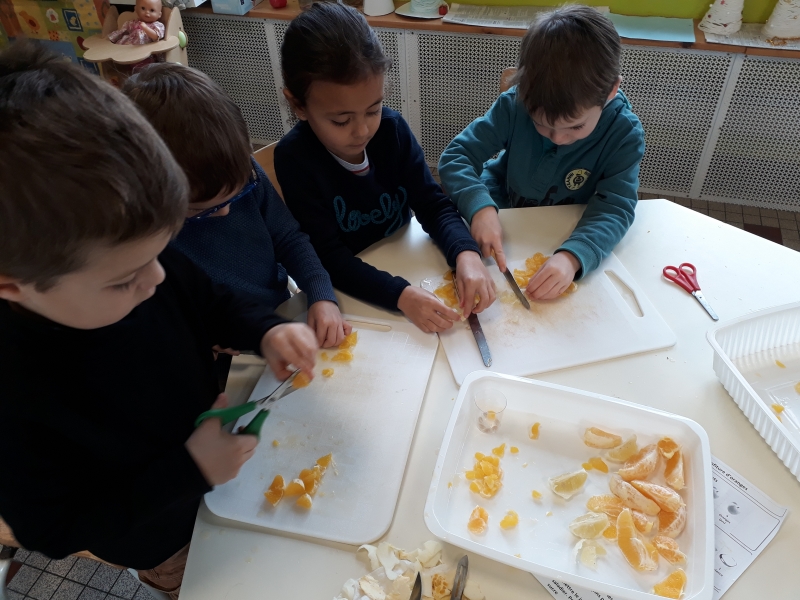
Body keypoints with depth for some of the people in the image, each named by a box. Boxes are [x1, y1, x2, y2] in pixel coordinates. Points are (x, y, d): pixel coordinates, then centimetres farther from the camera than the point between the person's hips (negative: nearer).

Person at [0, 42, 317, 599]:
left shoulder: (133, 259, -25)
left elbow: (213, 303, -6)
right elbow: (51, 532, -25)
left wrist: (266, 331, -26)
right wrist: (191, 470, -33)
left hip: (218, 449, 4)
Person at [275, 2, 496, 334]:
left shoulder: (392, 128, -11)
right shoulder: (294, 157, -20)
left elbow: (432, 205, -8)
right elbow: (328, 257, -23)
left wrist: (466, 254, -28)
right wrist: (401, 295, -37)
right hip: (346, 289, -5)